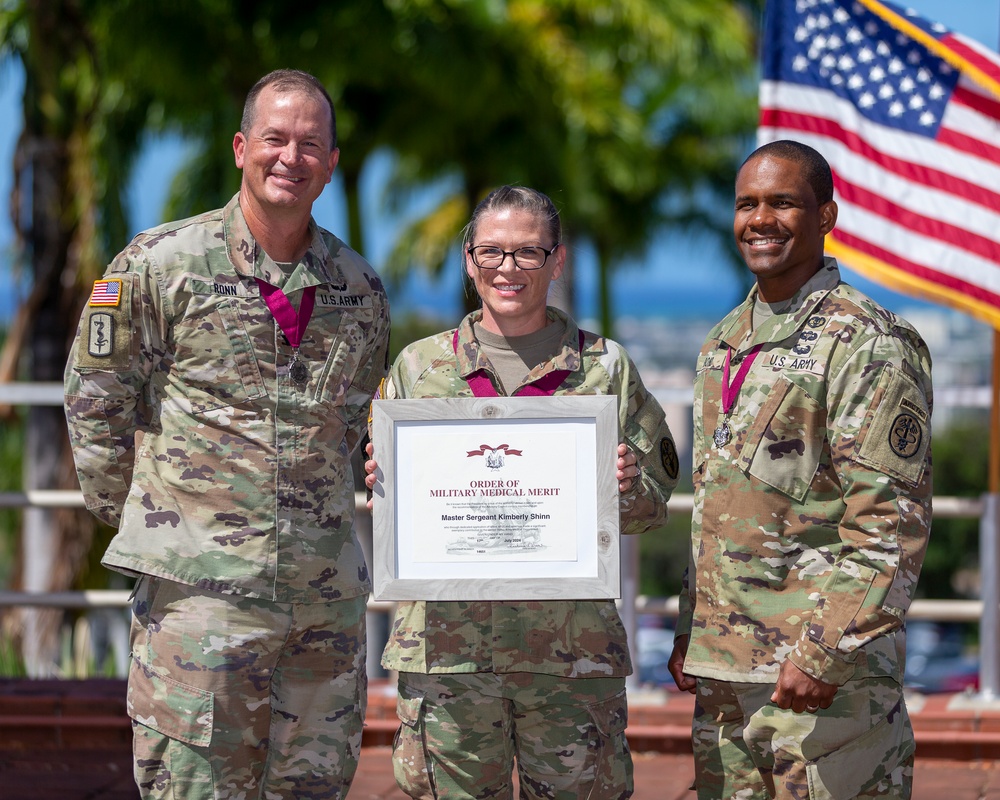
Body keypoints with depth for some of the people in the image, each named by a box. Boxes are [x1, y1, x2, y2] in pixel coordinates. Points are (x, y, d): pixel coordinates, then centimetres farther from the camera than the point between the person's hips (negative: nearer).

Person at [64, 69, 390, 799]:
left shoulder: (360, 291, 10)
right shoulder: (159, 265, -3)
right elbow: (94, 403, 3)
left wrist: (306, 510, 14)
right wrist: (138, 518, 4)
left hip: (327, 589, 4)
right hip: (202, 582, -4)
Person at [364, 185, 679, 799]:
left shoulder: (605, 367, 9)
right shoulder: (419, 366, 11)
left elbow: (653, 506, 10)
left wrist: (627, 489, -11)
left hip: (572, 650, 0)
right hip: (445, 644, 1)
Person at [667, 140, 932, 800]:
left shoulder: (867, 343, -10)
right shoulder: (725, 343, 16)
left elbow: (893, 525, -15)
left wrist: (824, 655, -20)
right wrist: (689, 631, 17)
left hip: (824, 670, -7)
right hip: (722, 667, 8)